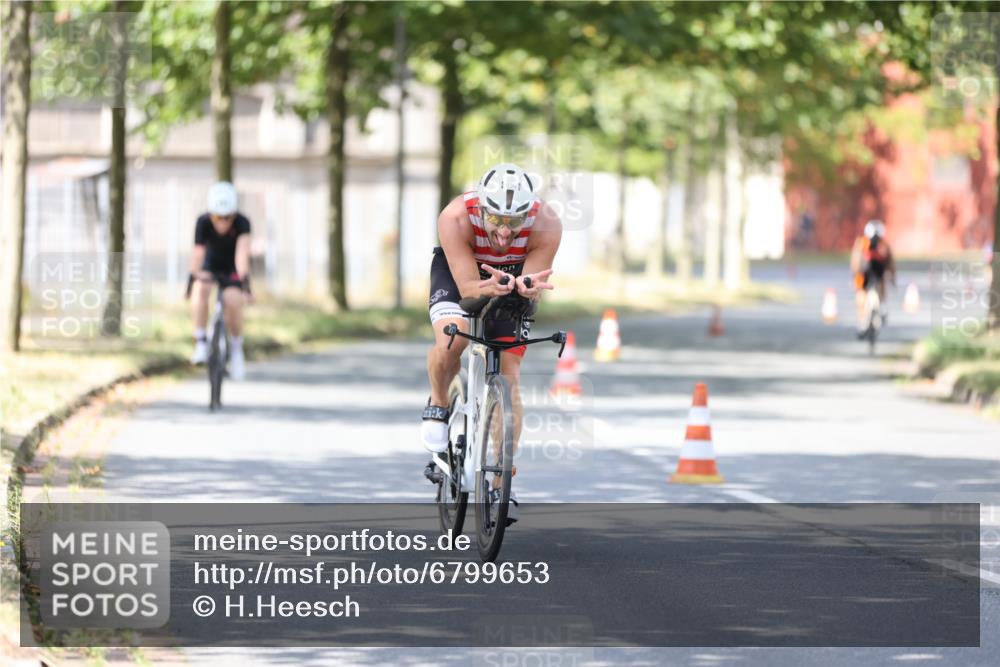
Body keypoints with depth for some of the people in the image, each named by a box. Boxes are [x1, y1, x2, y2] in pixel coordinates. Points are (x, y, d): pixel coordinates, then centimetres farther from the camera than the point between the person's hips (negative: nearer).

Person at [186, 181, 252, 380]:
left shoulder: (242, 223, -30)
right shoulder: (204, 222, -27)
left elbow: (242, 252, -43)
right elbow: (197, 252, -37)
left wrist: (244, 278, -58)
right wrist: (193, 275, -53)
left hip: (232, 270, -1)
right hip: (211, 266, 1)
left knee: (233, 302, -24)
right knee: (200, 290, -31)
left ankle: (236, 348, 2)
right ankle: (200, 342, -22)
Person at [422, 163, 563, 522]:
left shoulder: (546, 225, -34)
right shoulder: (456, 219, -38)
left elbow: (532, 286, -28)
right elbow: (467, 286, -34)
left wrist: (526, 288, -53)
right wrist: (495, 288, -56)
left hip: (516, 275, 1)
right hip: (459, 271, -1)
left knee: (509, 377, -6)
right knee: (451, 339, -31)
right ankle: (437, 406, 1)